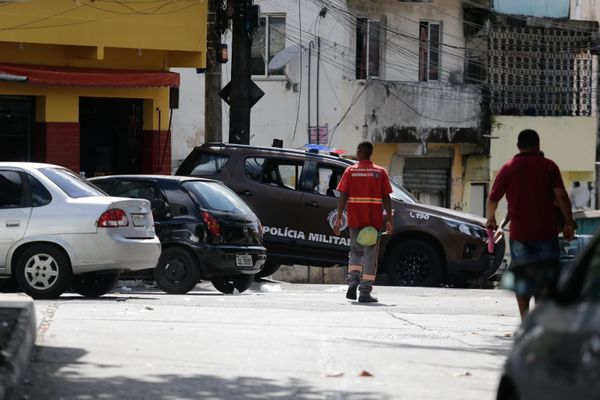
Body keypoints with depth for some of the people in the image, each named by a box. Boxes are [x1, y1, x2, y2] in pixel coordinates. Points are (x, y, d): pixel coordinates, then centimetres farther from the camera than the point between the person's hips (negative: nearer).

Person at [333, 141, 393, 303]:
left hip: (355, 220, 1)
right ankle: (365, 292, -2)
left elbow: (343, 196, -4)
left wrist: (339, 218, -4)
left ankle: (353, 282, -1)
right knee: (370, 255, 2)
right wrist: (389, 220, -1)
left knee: (355, 252, 18)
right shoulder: (380, 172, 2)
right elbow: (386, 198, -3)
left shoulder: (350, 171, 2)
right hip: (373, 221, -1)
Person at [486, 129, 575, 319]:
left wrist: (491, 219, 26)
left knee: (522, 277, 9)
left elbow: (493, 199, 8)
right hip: (546, 231, -1)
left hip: (519, 232, 1)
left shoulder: (508, 168, 3)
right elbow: (561, 196, -9)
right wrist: (568, 223, -3)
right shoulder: (548, 166, -1)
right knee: (546, 278, 7)